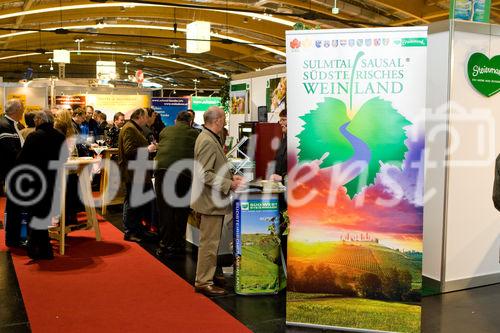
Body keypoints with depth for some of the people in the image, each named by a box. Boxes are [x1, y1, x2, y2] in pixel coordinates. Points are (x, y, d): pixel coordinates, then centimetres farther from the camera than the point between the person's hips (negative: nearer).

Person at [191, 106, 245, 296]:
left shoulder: (210, 138, 12)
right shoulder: (208, 141, -20)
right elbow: (204, 174, -25)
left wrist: (231, 177, 9)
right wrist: (228, 184, -22)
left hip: (214, 199, 11)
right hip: (211, 200, -11)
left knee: (210, 242, 20)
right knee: (209, 243, -2)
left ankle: (206, 277, 33)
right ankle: (204, 282, 8)